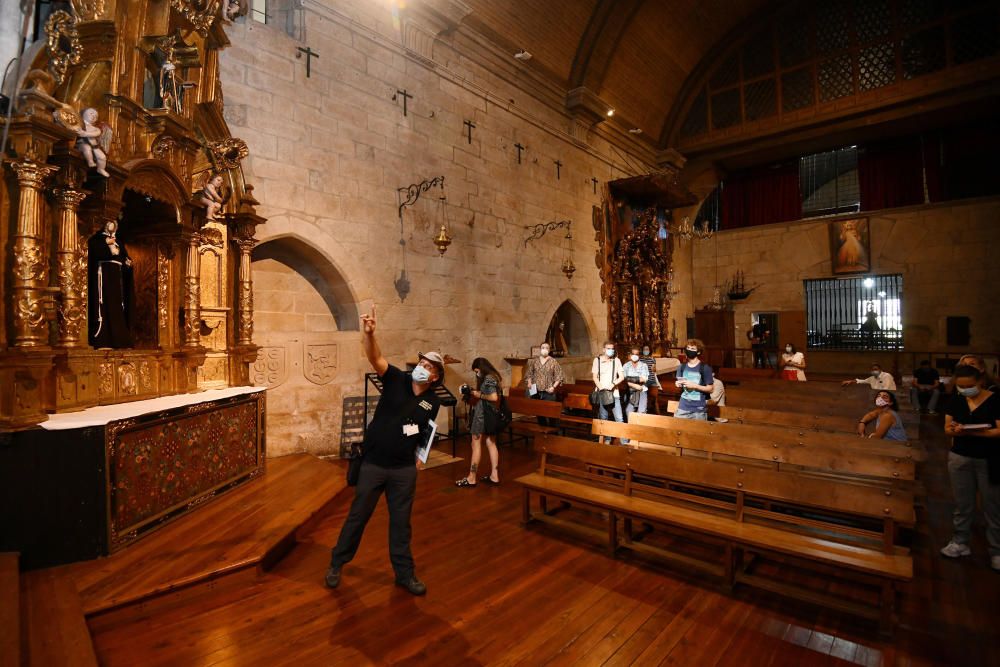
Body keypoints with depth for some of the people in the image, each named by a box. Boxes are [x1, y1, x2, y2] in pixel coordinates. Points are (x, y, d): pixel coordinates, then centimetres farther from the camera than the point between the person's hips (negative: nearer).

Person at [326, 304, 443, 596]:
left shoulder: (432, 403, -2)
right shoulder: (397, 380, -10)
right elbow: (375, 358, -28)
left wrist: (419, 455, -4)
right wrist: (369, 333, -45)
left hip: (404, 469, 2)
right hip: (373, 464, -1)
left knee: (401, 522, 13)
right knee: (358, 516, 14)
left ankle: (404, 573, 31)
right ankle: (336, 563, 37)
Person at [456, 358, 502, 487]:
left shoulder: (488, 378, -17)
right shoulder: (492, 377, 12)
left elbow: (494, 397, -26)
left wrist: (479, 395, -15)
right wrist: (474, 393, 2)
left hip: (483, 415, -10)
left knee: (476, 445, -1)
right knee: (491, 444, 11)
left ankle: (471, 478, 6)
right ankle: (494, 476, 15)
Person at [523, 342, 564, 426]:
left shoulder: (553, 361, -2)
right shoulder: (534, 361, 7)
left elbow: (559, 376, -1)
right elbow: (529, 374, 14)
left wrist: (554, 387, -11)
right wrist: (529, 383, -2)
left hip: (549, 393, -3)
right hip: (536, 392, 3)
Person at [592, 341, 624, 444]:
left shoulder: (616, 360, 4)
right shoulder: (597, 360, 2)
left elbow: (622, 376, 0)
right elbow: (595, 377, 0)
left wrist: (613, 384, -17)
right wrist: (601, 387, -15)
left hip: (614, 393, 0)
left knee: (619, 418, -5)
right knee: (603, 418, 7)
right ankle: (607, 439, 19)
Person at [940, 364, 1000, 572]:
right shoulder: (956, 400, 1)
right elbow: (947, 428, 3)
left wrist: (970, 432, -29)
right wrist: (955, 430, -19)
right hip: (960, 459, 4)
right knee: (962, 504, 12)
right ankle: (960, 543, 23)